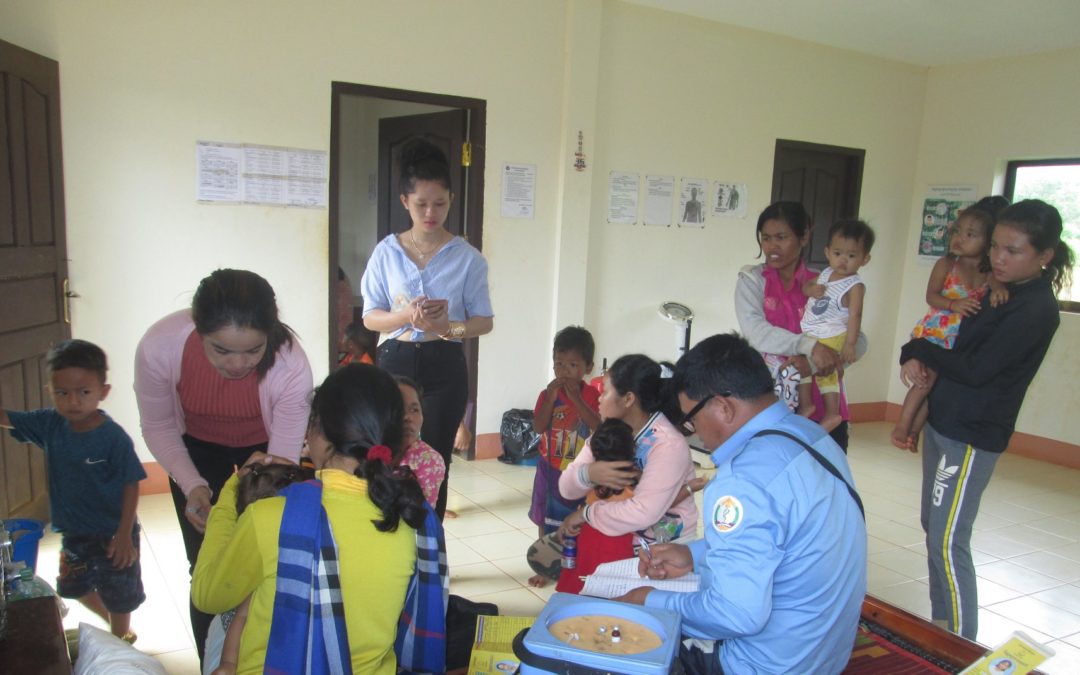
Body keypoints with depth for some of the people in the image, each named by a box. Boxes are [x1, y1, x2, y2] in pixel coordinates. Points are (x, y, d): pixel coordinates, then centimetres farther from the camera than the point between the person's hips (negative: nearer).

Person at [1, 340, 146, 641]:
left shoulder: (114, 438, -25)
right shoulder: (49, 424, -9)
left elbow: (131, 486, -20)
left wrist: (124, 534, -20)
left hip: (112, 534, -7)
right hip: (74, 531, 7)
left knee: (118, 596, 12)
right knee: (75, 587, 27)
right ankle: (112, 622, 52)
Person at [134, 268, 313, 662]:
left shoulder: (291, 366, -37)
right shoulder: (158, 348, -33)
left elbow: (281, 463, -26)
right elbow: (158, 427, -12)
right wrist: (193, 486, -26)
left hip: (264, 447, -1)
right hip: (196, 449, 1)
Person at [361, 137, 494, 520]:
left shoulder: (467, 257, -1)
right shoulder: (386, 252, 2)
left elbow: (485, 321, 2)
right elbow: (370, 317, 2)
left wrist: (448, 327, -18)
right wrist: (407, 317, -19)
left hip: (444, 367, 0)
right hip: (395, 362, 1)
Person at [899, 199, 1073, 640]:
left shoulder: (1035, 309, -16)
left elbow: (975, 370, -21)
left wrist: (919, 350, -8)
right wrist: (913, 356, -7)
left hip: (971, 436, -9)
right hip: (943, 421, 9)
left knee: (948, 542, -5)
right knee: (933, 528, 17)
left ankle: (962, 647, 9)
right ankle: (940, 624, 31)